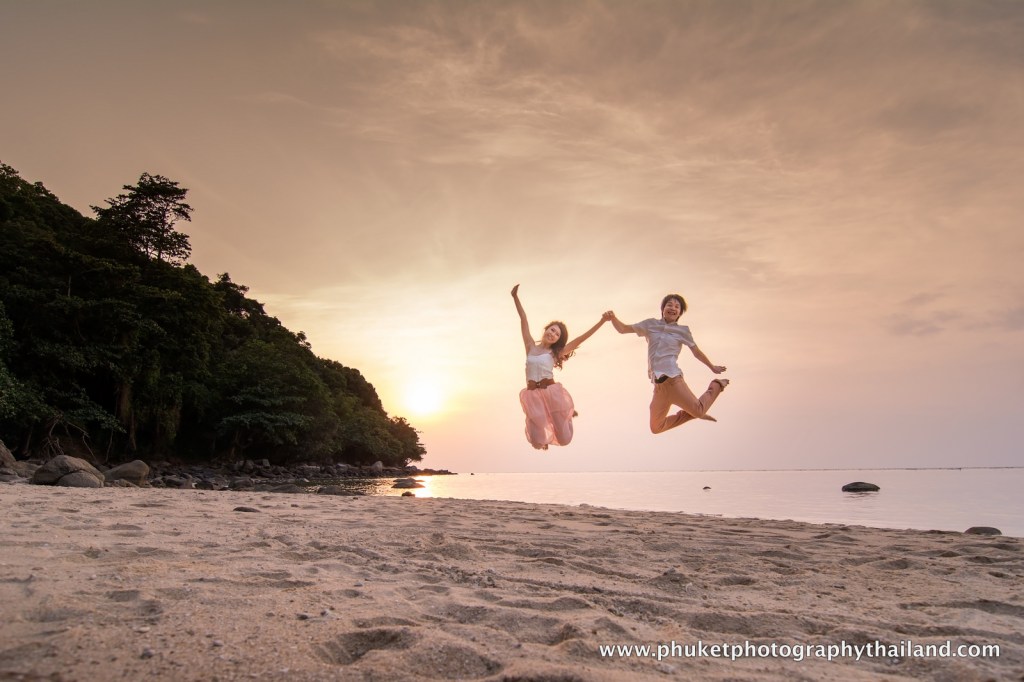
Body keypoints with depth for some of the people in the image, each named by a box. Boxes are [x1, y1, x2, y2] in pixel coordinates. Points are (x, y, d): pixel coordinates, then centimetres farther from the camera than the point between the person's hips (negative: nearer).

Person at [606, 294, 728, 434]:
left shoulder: (682, 330, 5)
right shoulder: (651, 325, 12)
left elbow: (697, 352, 17)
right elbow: (623, 329, 11)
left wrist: (712, 367, 26)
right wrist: (613, 318, -8)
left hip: (672, 379, -4)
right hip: (659, 385, 4)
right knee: (656, 428, 8)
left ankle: (716, 386, 21)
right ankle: (691, 412, 26)